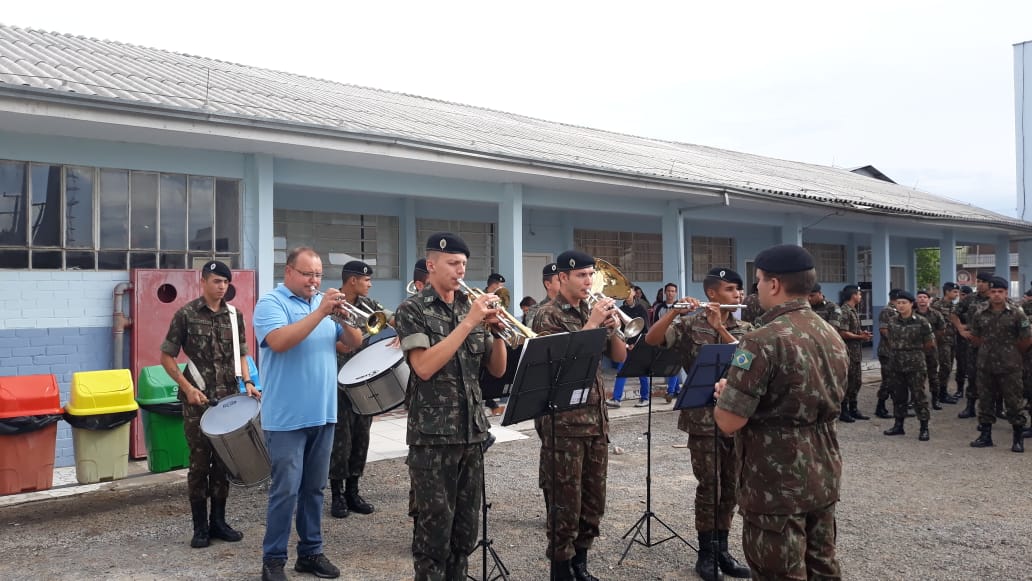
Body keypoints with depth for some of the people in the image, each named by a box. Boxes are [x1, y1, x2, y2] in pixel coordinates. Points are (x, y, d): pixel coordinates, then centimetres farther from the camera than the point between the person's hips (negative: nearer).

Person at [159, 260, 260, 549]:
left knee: (223, 460, 8)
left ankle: (218, 522, 19)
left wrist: (247, 381, -3)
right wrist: (188, 388, -12)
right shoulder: (186, 314, -4)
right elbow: (167, 357, -2)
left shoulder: (234, 315, 7)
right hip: (198, 398, -4)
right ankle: (200, 527, 12)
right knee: (199, 462, 2)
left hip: (229, 397, 4)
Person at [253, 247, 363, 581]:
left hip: (323, 414, 6)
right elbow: (279, 341, -24)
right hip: (286, 417, -6)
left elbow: (354, 342, 8)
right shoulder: (271, 303, -6)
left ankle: (311, 551, 24)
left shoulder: (326, 303, 12)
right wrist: (320, 312, -24)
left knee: (314, 487, 13)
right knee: (286, 489, -2)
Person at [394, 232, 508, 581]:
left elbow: (497, 370, 10)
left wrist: (496, 328, -7)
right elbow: (424, 367, -19)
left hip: (472, 432, 5)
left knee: (466, 528, 13)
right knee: (434, 529, 3)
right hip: (432, 435, -5)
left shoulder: (472, 307, 10)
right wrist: (468, 322, -19)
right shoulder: (413, 310, -5)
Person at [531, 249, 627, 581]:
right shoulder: (549, 315, -8)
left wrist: (613, 327, -7)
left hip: (596, 417, 7)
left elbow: (620, 358, 11)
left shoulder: (593, 311, 12)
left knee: (593, 501, 13)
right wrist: (592, 324, -19)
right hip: (564, 421, -7)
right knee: (565, 502, 1)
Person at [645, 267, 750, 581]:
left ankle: (722, 549, 24)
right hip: (702, 418, -4)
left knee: (730, 486, 11)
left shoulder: (744, 329, 6)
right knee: (708, 486, 1)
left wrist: (720, 327, -20)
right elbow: (651, 340, -14)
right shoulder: (689, 325, -3)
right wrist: (673, 311, -26)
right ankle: (705, 553, 14)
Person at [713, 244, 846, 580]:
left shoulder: (763, 341, -21)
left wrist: (724, 393, -1)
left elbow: (728, 422, -23)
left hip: (777, 486, -8)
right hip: (824, 477, 8)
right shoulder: (832, 336, 6)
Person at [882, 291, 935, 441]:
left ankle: (924, 428, 8)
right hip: (896, 366, 5)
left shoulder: (921, 322, -7)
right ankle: (898, 425, 23)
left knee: (919, 396, -1)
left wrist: (915, 351, 2)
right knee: (898, 396, 12)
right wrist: (895, 353, 8)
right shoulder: (892, 322, 6)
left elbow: (930, 344, -1)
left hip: (915, 366, -5)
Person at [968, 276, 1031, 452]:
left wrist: (1013, 354, 8)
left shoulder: (1017, 314, -5)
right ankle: (985, 436, 21)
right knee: (985, 401, 10)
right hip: (985, 366, 3)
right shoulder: (980, 315, 4)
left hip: (1010, 367, -3)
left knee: (1014, 403, 2)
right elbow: (975, 339, 16)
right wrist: (988, 351, 12)